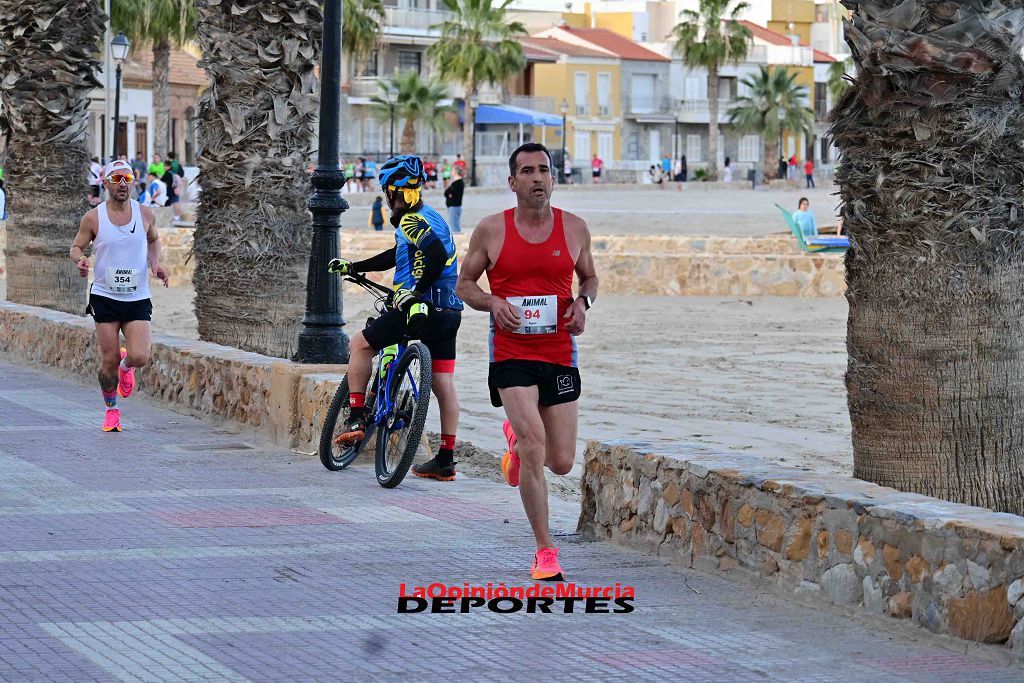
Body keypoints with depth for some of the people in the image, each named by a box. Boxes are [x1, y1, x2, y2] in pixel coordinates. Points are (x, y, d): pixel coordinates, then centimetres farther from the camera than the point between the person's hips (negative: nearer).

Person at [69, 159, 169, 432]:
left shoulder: (145, 214, 2)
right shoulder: (93, 218, -4)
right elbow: (76, 247, 7)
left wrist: (155, 263, 3)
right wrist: (80, 260, -16)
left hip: (138, 299, 1)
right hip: (105, 297, -1)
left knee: (140, 357, -13)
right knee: (109, 360, -2)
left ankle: (126, 366, 24)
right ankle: (111, 409, 21)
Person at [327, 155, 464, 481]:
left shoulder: (412, 221, -10)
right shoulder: (429, 217, 20)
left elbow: (436, 254, -28)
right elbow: (397, 256, 32)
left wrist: (416, 292, -22)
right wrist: (353, 267, 36)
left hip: (422, 309, -9)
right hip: (449, 314, 9)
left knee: (360, 345, 6)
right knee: (444, 385, 9)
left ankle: (355, 419, 1)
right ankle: (446, 460, 11)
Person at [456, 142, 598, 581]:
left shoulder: (574, 228, 4)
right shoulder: (491, 230, -2)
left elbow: (589, 277, 19)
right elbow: (464, 284, 7)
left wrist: (583, 302, -3)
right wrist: (492, 303, -13)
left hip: (560, 354, 3)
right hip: (511, 353, -3)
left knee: (561, 462, 6)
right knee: (534, 449, -19)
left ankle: (516, 438, 41)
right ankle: (545, 550, -9)